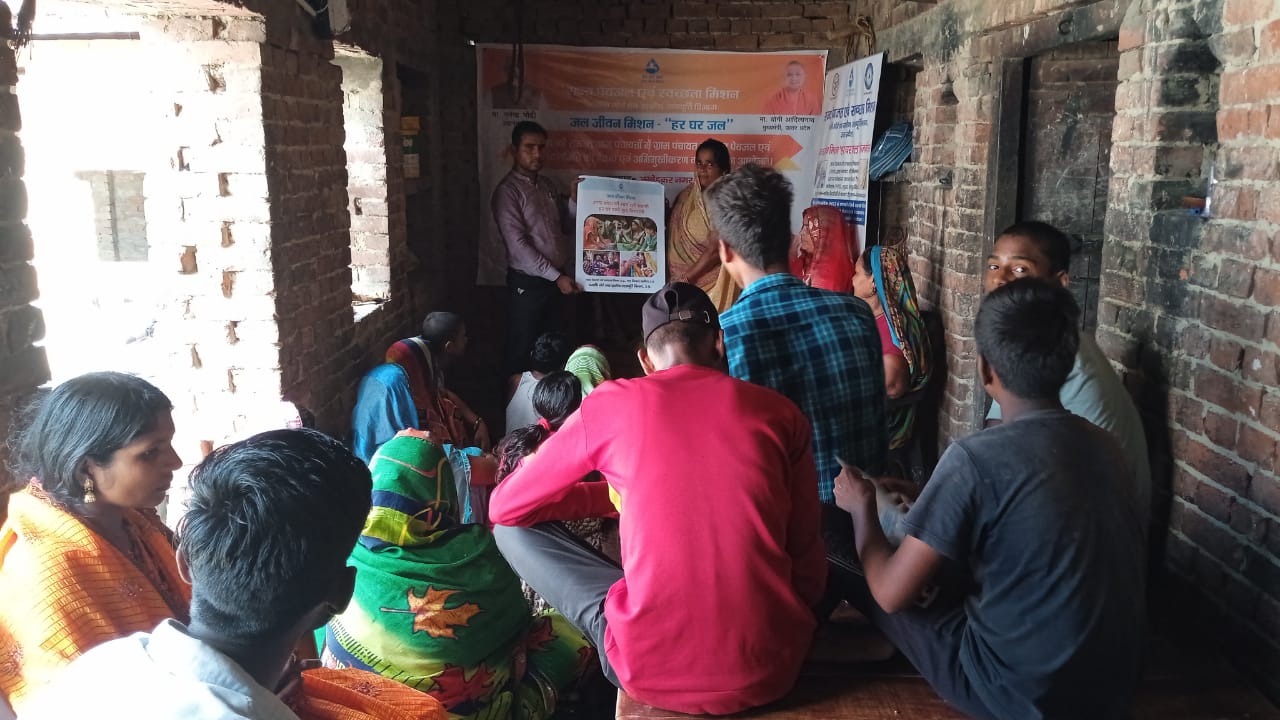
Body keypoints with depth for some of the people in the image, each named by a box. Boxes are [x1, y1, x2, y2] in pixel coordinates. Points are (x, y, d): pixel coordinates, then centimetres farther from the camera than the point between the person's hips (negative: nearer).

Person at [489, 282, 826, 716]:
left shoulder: (610, 404, 0)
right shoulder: (779, 411, 3)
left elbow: (505, 507, 13)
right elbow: (806, 556, 12)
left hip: (651, 669, -2)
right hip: (770, 669, 3)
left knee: (515, 527, 16)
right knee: (813, 558, 34)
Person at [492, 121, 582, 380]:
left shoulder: (547, 186, 11)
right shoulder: (507, 191, -12)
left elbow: (565, 227, 17)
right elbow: (518, 245, -18)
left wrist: (574, 201, -2)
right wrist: (556, 277, -19)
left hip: (555, 280, 7)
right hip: (527, 283, -7)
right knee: (522, 349, 4)